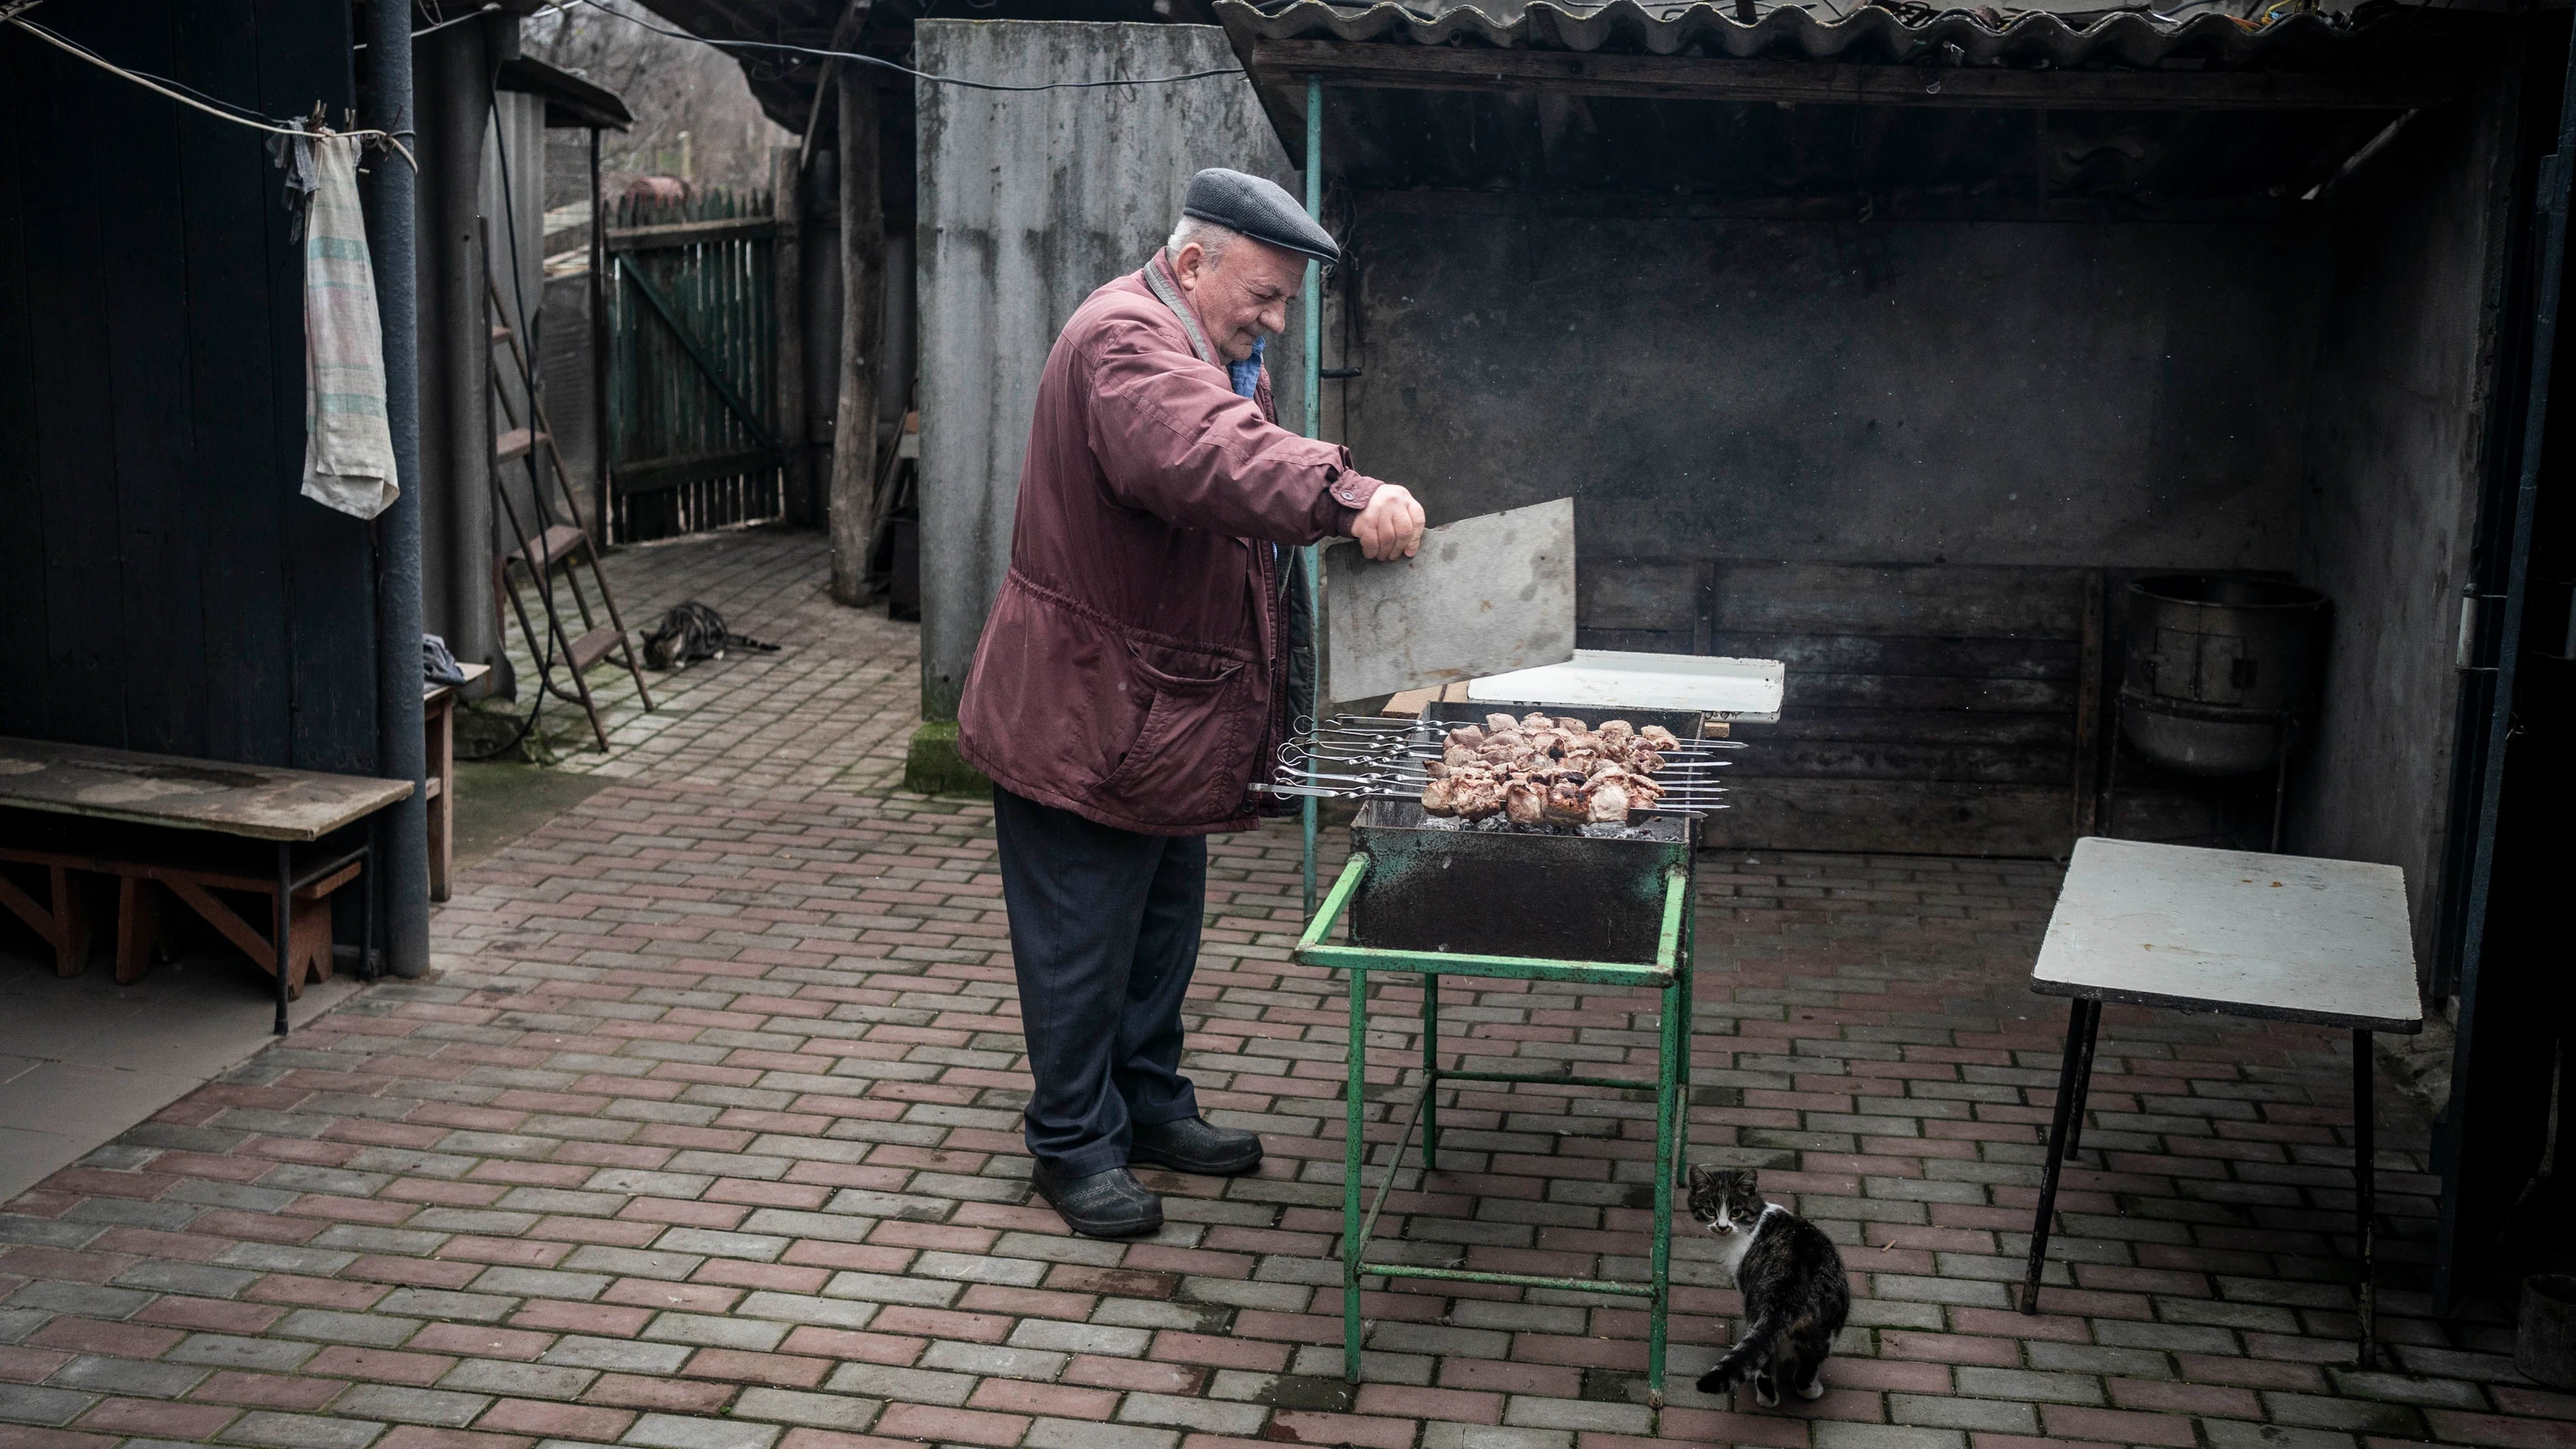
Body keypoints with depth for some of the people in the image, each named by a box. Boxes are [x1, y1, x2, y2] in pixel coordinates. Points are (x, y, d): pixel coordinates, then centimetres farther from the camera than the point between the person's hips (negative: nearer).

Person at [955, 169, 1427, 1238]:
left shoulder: (1213, 351, 14)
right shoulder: (1123, 340, -22)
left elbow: (1250, 480, 23)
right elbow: (1206, 456, -43)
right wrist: (1346, 497, -54)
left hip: (1168, 714, 10)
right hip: (1084, 717, -10)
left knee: (1163, 927, 20)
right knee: (1083, 943, 1)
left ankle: (1151, 1102, 35)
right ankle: (1075, 1144, 13)